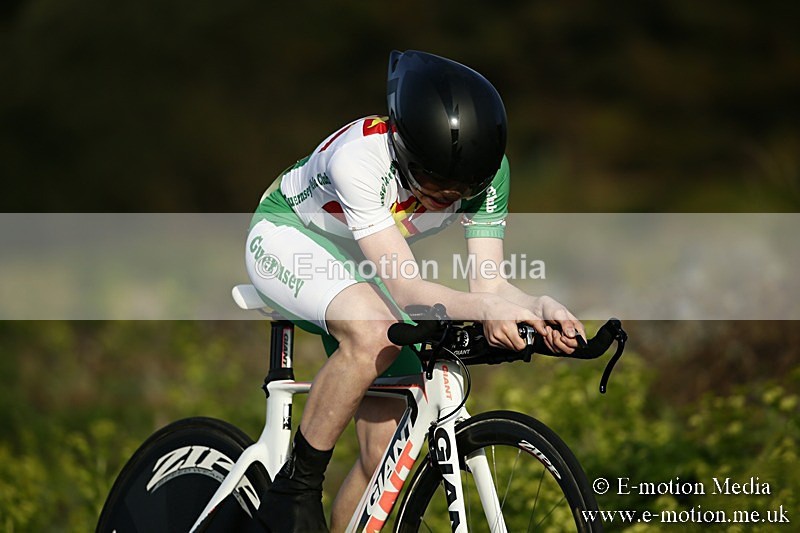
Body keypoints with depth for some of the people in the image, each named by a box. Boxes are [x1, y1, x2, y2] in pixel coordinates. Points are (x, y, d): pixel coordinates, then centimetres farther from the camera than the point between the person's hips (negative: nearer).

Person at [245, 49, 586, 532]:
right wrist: (484, 309, -59)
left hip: (358, 267, 6)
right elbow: (405, 288, -42)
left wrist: (540, 309, -45)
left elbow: (489, 283, -23)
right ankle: (294, 492, -23)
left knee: (388, 448, -6)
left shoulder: (486, 169, -23)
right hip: (289, 238, -6)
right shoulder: (359, 157, -39)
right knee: (375, 333, -37)